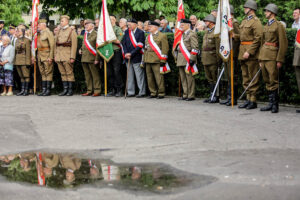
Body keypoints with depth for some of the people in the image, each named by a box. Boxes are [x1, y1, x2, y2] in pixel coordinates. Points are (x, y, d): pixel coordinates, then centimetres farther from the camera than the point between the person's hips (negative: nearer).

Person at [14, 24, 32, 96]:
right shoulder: (17, 40, 16)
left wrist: (27, 62, -15)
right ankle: (22, 90, 13)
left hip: (24, 61, -7)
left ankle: (26, 90, -1)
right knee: (21, 76, 10)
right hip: (18, 62, 7)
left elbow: (28, 52, -11)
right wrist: (15, 61, 13)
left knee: (26, 76, -3)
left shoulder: (27, 40, -7)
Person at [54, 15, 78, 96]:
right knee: (63, 73, 8)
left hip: (67, 56, -6)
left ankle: (70, 90, 3)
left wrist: (72, 57, -14)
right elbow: (55, 44, 17)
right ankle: (65, 89, 12)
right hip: (59, 56, 6)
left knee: (69, 73, -2)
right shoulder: (59, 31, 15)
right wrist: (55, 55, 9)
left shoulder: (72, 31, -3)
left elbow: (74, 45, -8)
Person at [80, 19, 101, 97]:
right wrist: (81, 50, 10)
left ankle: (97, 91, 0)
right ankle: (89, 90, 17)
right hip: (84, 58, 8)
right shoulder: (85, 34, 18)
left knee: (95, 75, -3)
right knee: (87, 75, 11)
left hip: (92, 58, -8)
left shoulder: (96, 34, -7)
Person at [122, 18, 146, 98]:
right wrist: (126, 53, -6)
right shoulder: (127, 32, 11)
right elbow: (124, 43, 9)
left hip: (137, 58, -6)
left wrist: (131, 53, -15)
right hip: (128, 58, 6)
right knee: (130, 76, 9)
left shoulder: (140, 33, -6)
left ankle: (142, 92, 2)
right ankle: (131, 92, 15)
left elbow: (140, 46, -12)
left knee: (139, 76, -3)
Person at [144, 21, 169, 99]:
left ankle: (161, 93, 0)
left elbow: (165, 49, -7)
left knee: (159, 77, -6)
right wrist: (144, 60, 15)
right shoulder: (148, 37, 19)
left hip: (157, 60, -7)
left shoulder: (162, 36, -1)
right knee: (150, 78, 7)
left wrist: (163, 60, -13)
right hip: (148, 60, 7)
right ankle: (153, 92, 14)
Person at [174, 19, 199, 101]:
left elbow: (195, 48, -14)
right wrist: (177, 58, 21)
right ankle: (185, 95, 15)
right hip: (181, 60, 9)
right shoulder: (182, 35, 20)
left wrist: (192, 58, -19)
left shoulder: (192, 34, -7)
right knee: (183, 78, 10)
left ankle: (191, 96, -3)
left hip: (187, 60, -9)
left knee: (189, 78, -6)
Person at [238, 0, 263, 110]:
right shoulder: (244, 21, 17)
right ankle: (248, 99, 19)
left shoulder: (256, 21, -10)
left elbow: (258, 39, -16)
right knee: (246, 77, 12)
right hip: (243, 53, 9)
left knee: (253, 79, -4)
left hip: (251, 55, -9)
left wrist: (249, 52, -21)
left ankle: (253, 101, -1)